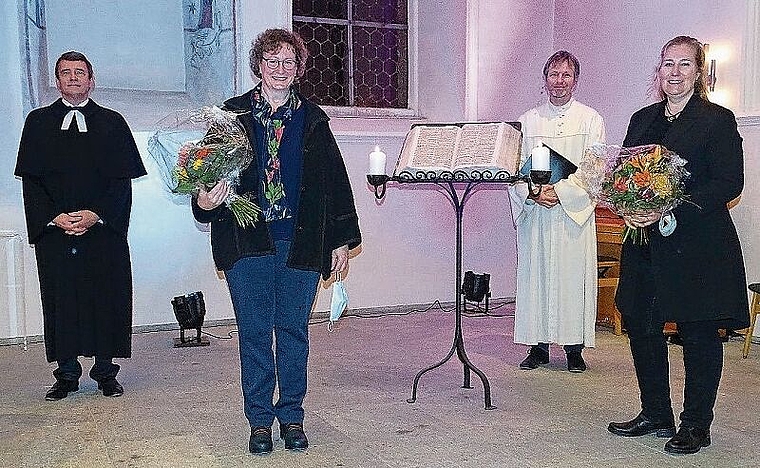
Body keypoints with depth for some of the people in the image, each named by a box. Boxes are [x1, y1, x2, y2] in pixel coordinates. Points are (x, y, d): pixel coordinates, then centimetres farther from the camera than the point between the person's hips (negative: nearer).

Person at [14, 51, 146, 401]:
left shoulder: (112, 123, 7)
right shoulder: (38, 122, 10)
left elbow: (122, 180, 1)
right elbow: (30, 179, 5)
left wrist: (95, 214, -13)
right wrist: (54, 217, -10)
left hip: (104, 229, -1)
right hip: (53, 229, 1)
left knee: (106, 298, 1)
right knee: (60, 299, 3)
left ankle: (105, 371, 13)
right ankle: (67, 373, 14)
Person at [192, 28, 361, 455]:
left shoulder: (313, 120, 10)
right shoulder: (233, 115, 8)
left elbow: (335, 180, 9)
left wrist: (342, 241, 5)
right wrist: (205, 200, -18)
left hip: (300, 241, 1)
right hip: (248, 241, 0)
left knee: (294, 331, 6)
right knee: (254, 332, 4)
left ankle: (292, 417, 20)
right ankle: (260, 420, 16)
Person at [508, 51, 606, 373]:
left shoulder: (590, 120, 5)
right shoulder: (527, 120, 12)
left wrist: (560, 191, -15)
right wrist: (532, 192, -12)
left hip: (574, 212, -2)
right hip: (534, 213, 2)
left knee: (574, 274, -2)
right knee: (535, 273, 2)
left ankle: (574, 348, 8)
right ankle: (538, 346, 11)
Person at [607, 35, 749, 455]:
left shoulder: (718, 120, -4)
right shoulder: (642, 120, 14)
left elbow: (730, 183, -11)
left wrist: (671, 210, -20)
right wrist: (628, 211, -6)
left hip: (698, 246, -6)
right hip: (645, 244, 6)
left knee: (699, 334, 3)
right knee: (640, 326, 10)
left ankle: (696, 425, 16)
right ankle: (655, 415, 25)